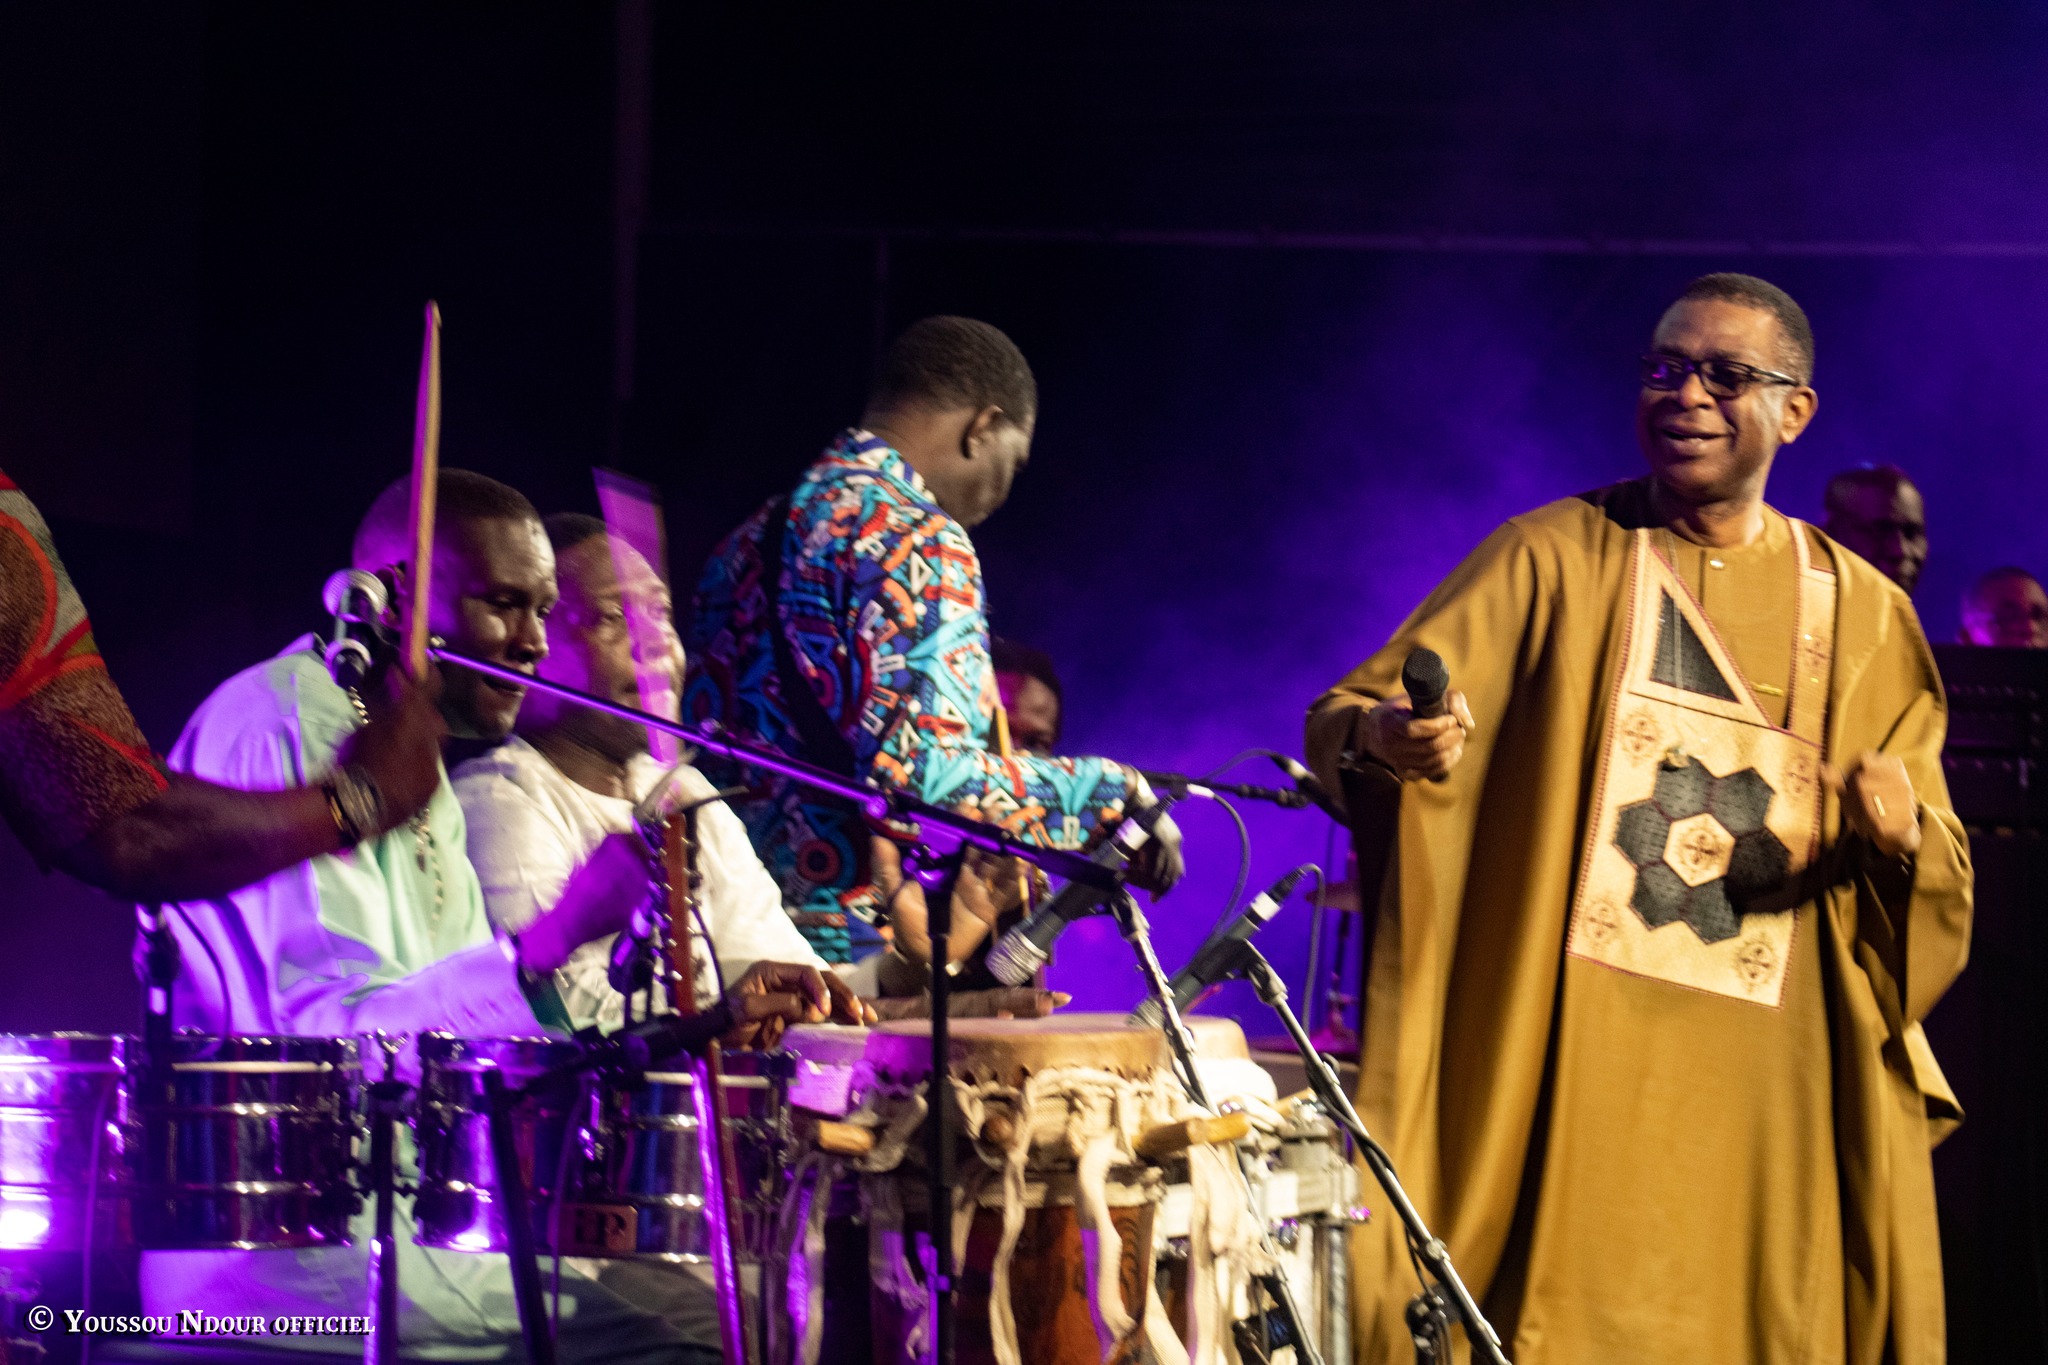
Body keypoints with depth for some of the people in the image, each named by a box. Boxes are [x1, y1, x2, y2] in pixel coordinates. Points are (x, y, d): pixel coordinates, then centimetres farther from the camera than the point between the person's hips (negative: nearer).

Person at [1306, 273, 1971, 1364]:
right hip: (1570, 1070, -2)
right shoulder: (1551, 558, 3)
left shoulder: (1863, 615, 10)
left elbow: (1942, 872, 12)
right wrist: (1383, 736, -26)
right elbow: (1339, 719, -3)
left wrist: (1900, 838, -11)